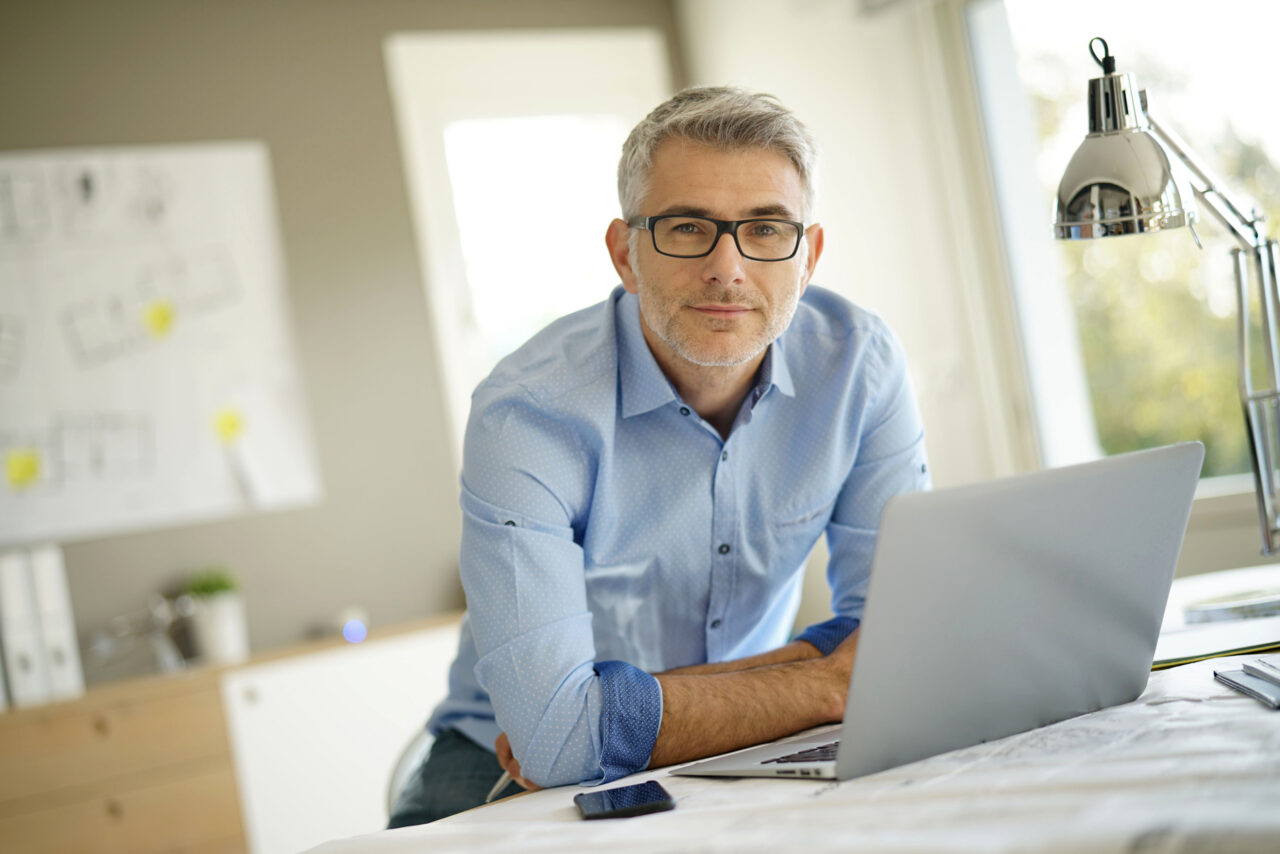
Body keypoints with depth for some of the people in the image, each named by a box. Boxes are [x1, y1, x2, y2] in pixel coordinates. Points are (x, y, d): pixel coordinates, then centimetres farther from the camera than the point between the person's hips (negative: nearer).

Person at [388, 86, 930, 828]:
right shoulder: (529, 413, -21)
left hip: (739, 763, 3)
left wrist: (625, 712, -19)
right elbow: (553, 732, -29)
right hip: (516, 778, -3)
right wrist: (830, 686, -19)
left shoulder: (858, 362, -10)